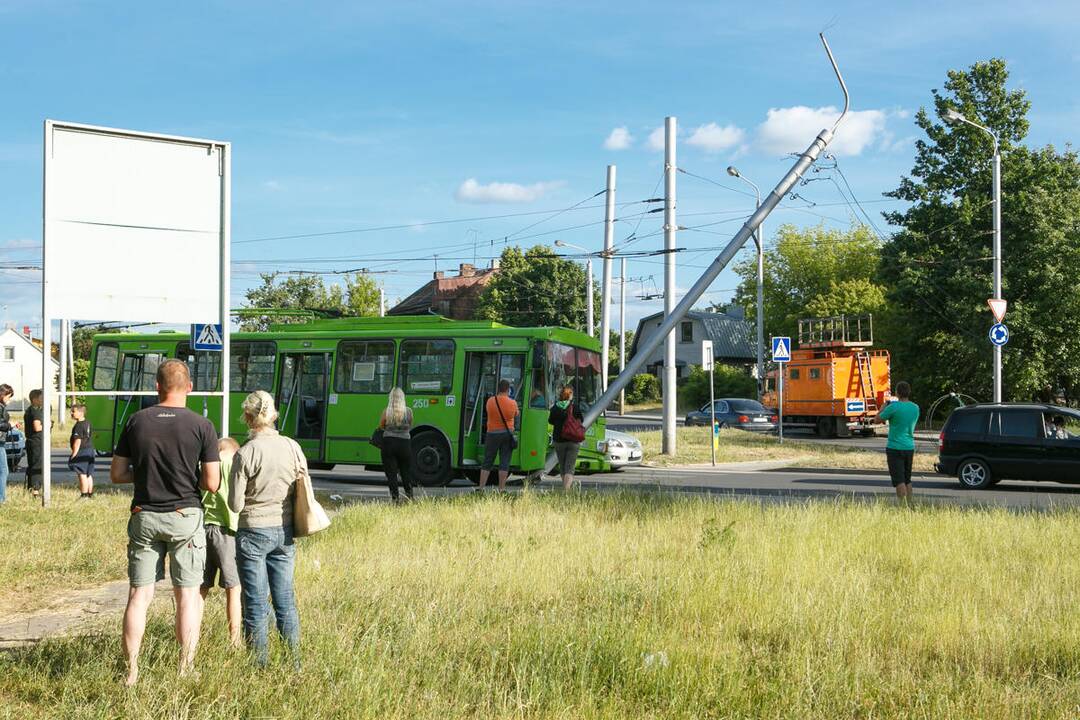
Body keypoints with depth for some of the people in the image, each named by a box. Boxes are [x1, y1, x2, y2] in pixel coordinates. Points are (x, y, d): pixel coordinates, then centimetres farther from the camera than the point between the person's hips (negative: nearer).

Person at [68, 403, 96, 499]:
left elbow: (77, 441, -22)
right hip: (90, 450, 10)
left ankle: (84, 495, -5)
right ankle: (90, 494, 19)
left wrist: (73, 455, -19)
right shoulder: (88, 423, 11)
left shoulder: (79, 425, -17)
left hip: (82, 452, -10)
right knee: (89, 474, 14)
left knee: (82, 474, -5)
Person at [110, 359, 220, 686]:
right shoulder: (201, 426, -8)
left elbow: (117, 474, 3)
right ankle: (186, 670, 7)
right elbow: (211, 483, -9)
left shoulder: (136, 421, -1)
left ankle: (131, 672, 9)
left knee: (139, 594, 7)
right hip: (185, 516, -2)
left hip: (144, 517, 2)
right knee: (188, 595, 6)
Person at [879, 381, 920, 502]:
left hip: (895, 448, -6)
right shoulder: (915, 408, 5)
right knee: (907, 480, 15)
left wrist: (882, 408, 14)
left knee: (899, 480, -7)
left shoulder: (894, 407, -16)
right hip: (909, 447, 6)